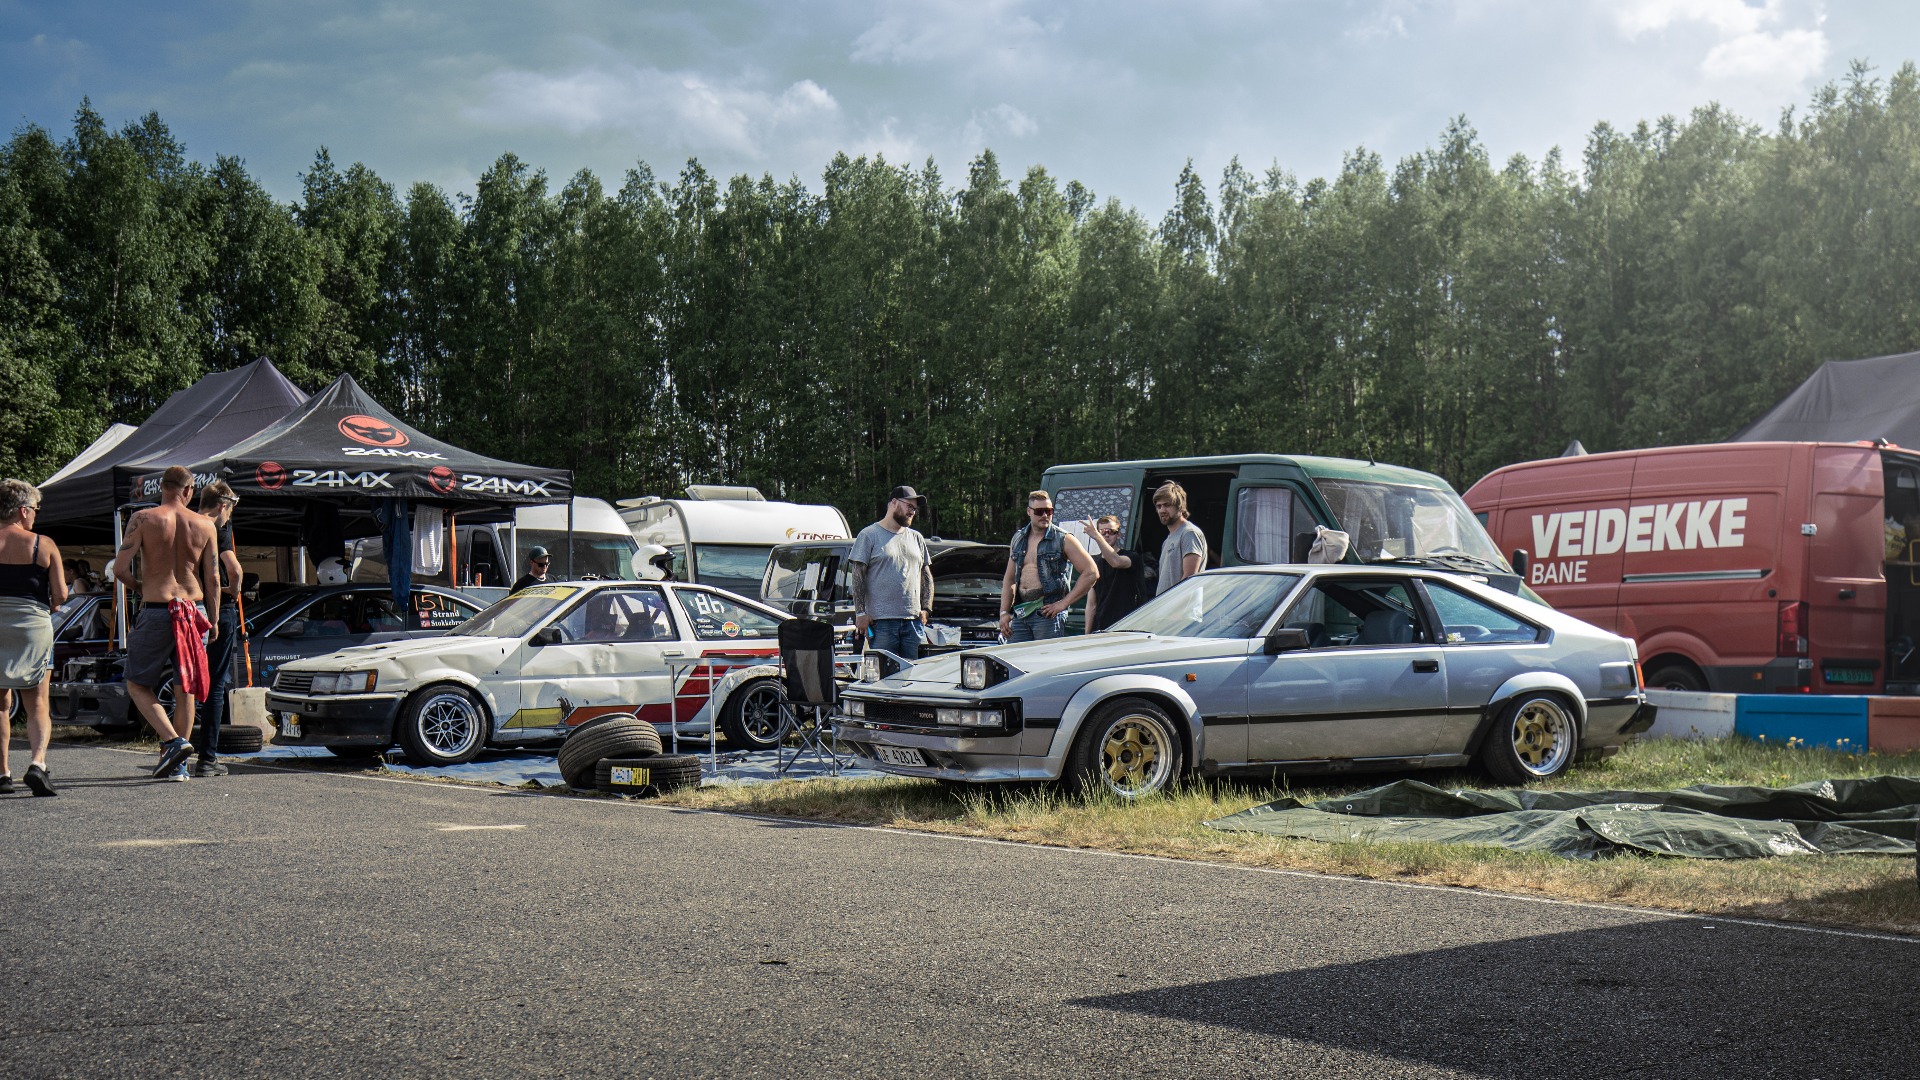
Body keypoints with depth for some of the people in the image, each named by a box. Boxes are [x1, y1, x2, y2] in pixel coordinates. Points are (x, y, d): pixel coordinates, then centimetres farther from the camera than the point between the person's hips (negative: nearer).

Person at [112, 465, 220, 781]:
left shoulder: (143, 518, -4)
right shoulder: (205, 525, 3)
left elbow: (120, 566, -8)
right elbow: (213, 578, 4)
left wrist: (137, 584, 14)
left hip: (156, 611, -3)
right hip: (194, 611, 3)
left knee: (137, 683, 10)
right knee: (185, 689, 11)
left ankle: (172, 741, -9)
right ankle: (178, 765, 13)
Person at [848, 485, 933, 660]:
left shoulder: (917, 539, 19)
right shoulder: (869, 535, 2)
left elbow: (926, 577, 22)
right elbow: (857, 576, -2)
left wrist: (926, 609, 9)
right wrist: (860, 613, -9)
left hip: (913, 621, 5)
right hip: (882, 621, -5)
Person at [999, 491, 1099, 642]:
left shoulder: (1063, 540, -1)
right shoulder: (1018, 540, 16)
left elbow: (1091, 573, -7)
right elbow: (1009, 578, 22)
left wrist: (1064, 603, -9)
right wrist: (1004, 612, 10)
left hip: (1048, 613, -5)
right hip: (1020, 613, 5)